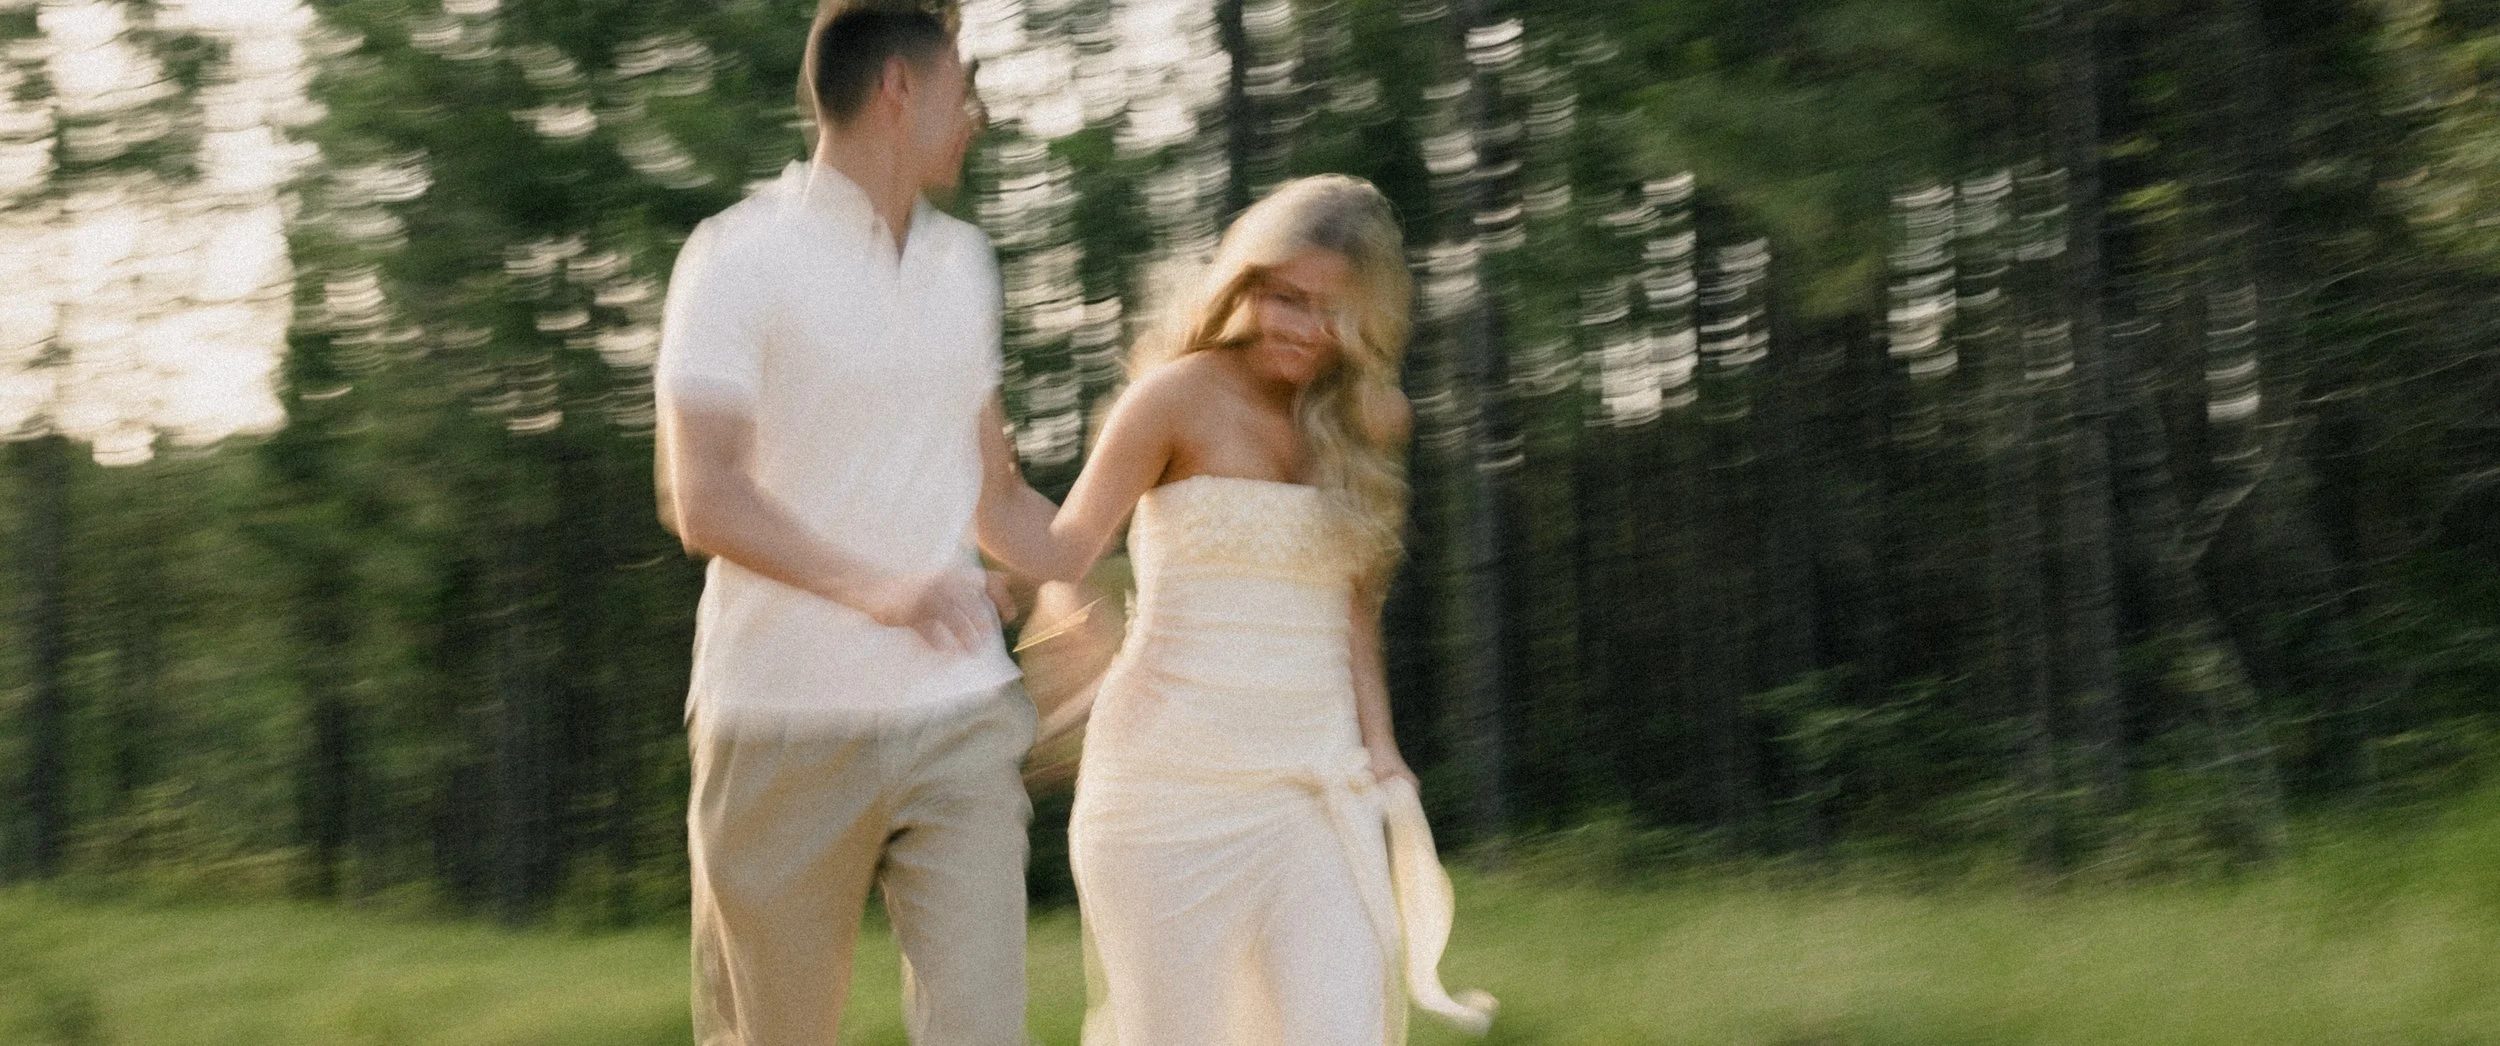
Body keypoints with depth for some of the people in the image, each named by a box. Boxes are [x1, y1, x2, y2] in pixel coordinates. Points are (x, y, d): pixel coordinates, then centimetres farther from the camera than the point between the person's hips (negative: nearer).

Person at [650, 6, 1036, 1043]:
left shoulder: (964, 265, 15)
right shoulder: (741, 256, -6)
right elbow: (703, 499, -16)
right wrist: (874, 587, -29)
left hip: (957, 723, 4)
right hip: (784, 722, -4)